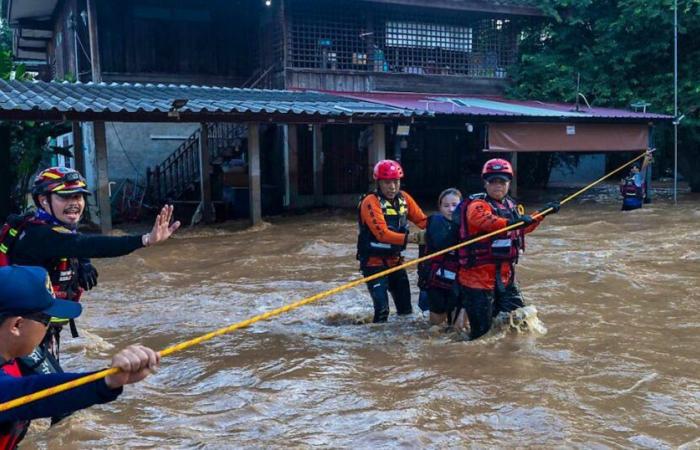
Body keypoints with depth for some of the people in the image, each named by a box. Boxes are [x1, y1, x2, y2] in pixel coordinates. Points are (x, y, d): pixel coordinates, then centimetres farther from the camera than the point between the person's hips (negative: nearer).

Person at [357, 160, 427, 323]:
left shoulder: (403, 198, 1)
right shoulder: (370, 202, -19)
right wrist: (407, 238, -42)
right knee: (382, 309, -12)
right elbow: (382, 233, -29)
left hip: (395, 260, 6)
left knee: (406, 307, 15)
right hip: (374, 262, -6)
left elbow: (422, 220, -3)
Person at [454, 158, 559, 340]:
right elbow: (483, 219, -36)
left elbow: (523, 227, 34)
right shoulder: (477, 205, -12)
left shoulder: (511, 206, 15)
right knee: (482, 328, -5)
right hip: (477, 275, -8)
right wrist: (509, 222, -51)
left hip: (505, 275, 8)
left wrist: (543, 213, 31)